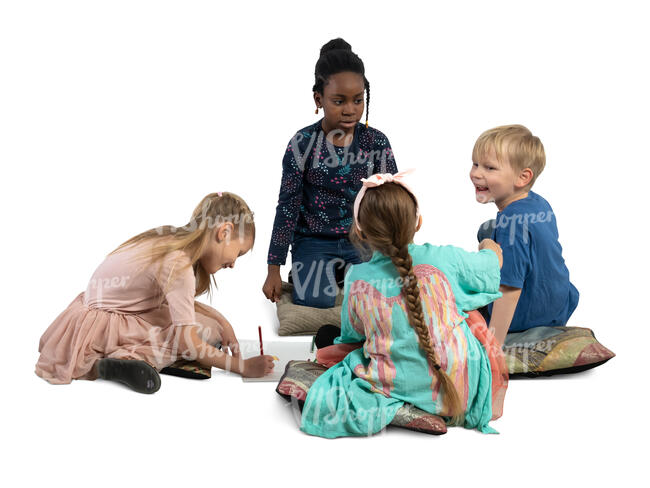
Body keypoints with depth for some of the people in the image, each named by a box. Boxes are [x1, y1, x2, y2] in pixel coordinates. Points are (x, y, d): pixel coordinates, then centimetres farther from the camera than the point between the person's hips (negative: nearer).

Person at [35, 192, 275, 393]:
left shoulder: (174, 240, 1)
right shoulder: (178, 265, -27)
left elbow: (181, 301, 14)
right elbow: (187, 342, -27)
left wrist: (221, 320, 2)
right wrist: (243, 366, -21)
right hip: (101, 326, -10)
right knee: (206, 331, -15)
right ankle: (124, 360, -22)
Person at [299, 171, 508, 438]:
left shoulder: (357, 279, -8)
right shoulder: (446, 258, -8)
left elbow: (352, 335, 9)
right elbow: (493, 261, 14)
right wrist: (488, 246, 38)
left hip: (394, 384, 0)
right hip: (459, 386, 1)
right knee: (473, 318, 23)